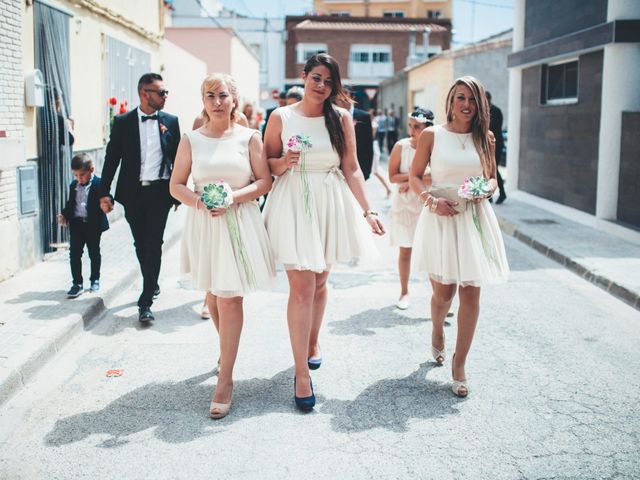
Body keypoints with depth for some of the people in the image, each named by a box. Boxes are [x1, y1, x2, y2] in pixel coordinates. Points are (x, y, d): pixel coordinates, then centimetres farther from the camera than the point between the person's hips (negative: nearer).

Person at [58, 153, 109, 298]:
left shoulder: (99, 184, -7)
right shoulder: (73, 186, 9)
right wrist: (64, 215, 0)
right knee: (74, 254, 2)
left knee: (94, 253, 10)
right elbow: (70, 204, 15)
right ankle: (77, 283, 9)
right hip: (76, 224, 4)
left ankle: (95, 280, 26)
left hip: (93, 225, -4)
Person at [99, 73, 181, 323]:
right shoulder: (123, 122, 1)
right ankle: (152, 284, 36)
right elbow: (112, 158, 2)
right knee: (140, 244, 13)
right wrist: (104, 193, -2)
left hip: (160, 191, -1)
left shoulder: (170, 121, 4)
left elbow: (178, 157, 8)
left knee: (153, 245, -7)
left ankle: (146, 302, -6)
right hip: (132, 192, 1)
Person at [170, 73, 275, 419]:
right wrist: (199, 201, -15)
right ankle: (226, 349, 43)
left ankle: (225, 381, -4)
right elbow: (176, 185, 4)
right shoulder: (191, 139, 4)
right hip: (203, 224, 3)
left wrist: (234, 197, -17)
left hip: (239, 223, -2)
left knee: (230, 298, -8)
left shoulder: (249, 137, 0)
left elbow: (265, 181, -2)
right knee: (214, 295, 16)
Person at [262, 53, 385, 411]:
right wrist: (284, 162, -17)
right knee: (302, 287, -9)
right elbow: (267, 165, 5)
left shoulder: (341, 118, 4)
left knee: (319, 281, 14)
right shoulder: (281, 117, 0)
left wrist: (368, 210, -3)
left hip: (331, 204, 3)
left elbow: (352, 169, 3)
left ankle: (313, 343, 39)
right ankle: (302, 374, -4)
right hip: (293, 203, -2)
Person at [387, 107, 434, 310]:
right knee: (405, 251, 8)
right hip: (404, 205, 1)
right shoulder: (401, 146, -3)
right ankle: (404, 292, 22)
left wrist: (412, 181, -16)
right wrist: (420, 175, -15)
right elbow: (393, 176, -7)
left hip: (428, 205, -1)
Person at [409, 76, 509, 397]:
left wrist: (486, 189, -6)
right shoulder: (431, 135, 0)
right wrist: (432, 200, -13)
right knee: (443, 292, 3)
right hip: (441, 218, -2)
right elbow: (414, 177, 3)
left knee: (471, 293, -1)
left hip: (475, 219, 2)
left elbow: (492, 177, 16)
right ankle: (437, 332, 40)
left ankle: (459, 366, 12)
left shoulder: (485, 138, 8)